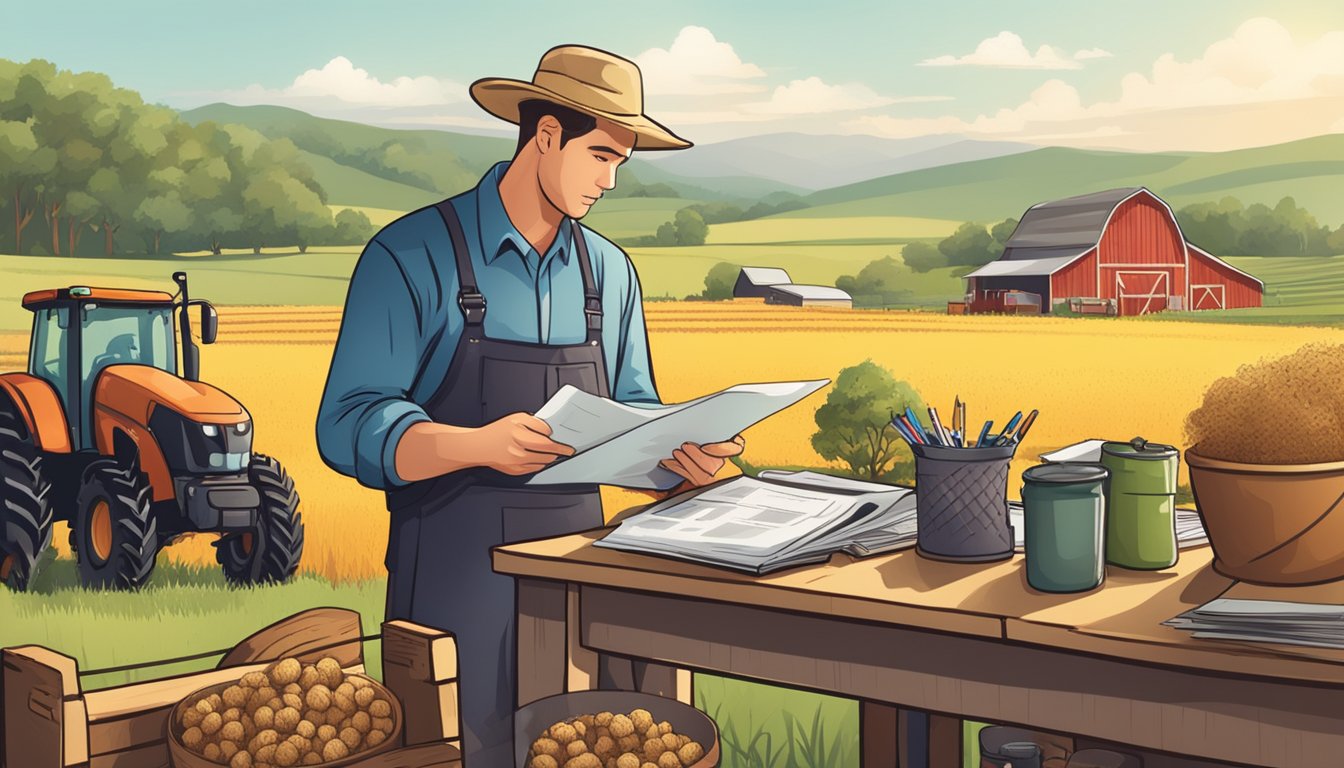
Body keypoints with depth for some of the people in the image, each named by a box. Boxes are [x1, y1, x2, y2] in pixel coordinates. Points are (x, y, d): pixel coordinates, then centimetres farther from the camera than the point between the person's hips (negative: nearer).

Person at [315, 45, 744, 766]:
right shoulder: (411, 255, -8)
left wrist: (679, 452, -7)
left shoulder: (610, 272, 10)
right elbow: (347, 427, -14)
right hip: (458, 576, -5)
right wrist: (479, 444, -30)